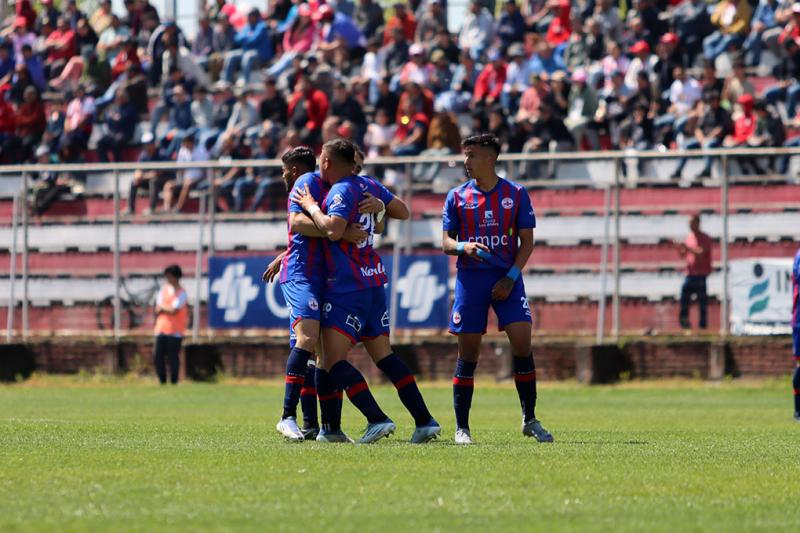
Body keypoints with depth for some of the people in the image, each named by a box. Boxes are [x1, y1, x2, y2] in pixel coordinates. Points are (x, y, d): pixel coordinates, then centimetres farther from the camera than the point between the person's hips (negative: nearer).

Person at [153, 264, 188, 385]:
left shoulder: (181, 293, -6)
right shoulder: (164, 289, 13)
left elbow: (174, 310, -15)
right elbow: (157, 309, 8)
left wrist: (162, 309, -1)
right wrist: (167, 310, -10)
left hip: (174, 330, -6)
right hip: (161, 328, 6)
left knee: (173, 357, -4)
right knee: (157, 356, 3)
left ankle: (174, 382, 3)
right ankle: (162, 382, 13)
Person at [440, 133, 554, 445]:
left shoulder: (516, 194, 4)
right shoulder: (457, 196, 6)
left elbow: (527, 241, 4)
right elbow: (445, 241, 7)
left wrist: (511, 277, -8)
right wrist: (463, 247, -17)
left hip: (507, 278, -1)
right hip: (470, 277, 1)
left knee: (522, 343, -11)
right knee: (468, 352, -1)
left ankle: (530, 420, 1)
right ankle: (461, 428, 6)